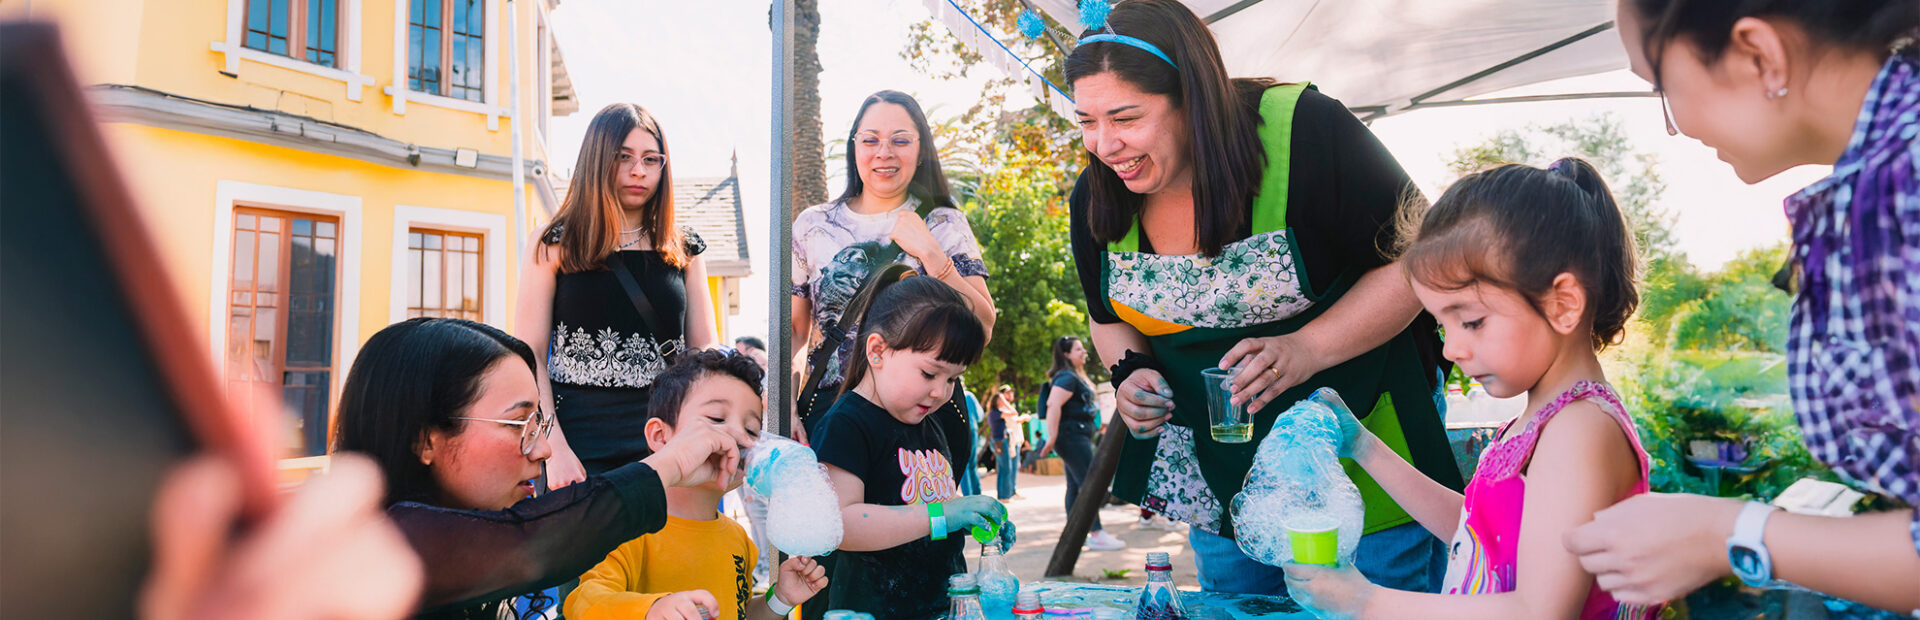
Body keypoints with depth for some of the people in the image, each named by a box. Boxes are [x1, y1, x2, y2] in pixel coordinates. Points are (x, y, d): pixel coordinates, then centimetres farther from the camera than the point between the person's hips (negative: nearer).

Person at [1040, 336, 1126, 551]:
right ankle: (1097, 535, -12)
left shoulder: (1076, 376, 19)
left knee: (1075, 485, 12)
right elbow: (1053, 405, -26)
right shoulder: (1067, 377, -15)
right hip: (1072, 435, -11)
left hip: (1078, 436, 11)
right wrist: (1052, 437, -29)